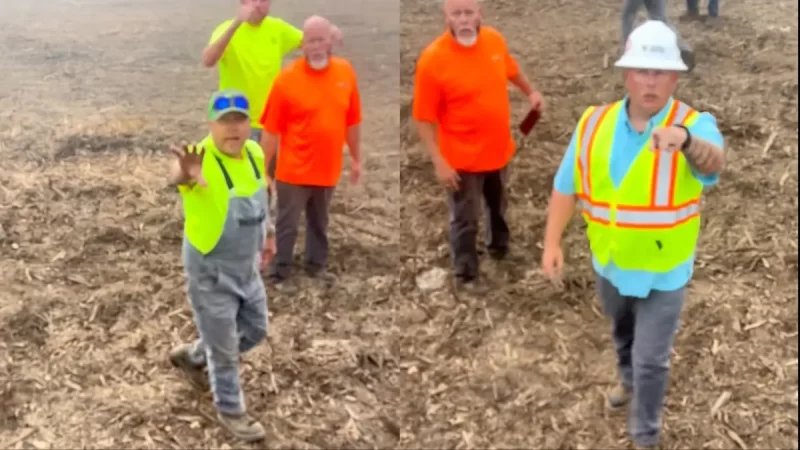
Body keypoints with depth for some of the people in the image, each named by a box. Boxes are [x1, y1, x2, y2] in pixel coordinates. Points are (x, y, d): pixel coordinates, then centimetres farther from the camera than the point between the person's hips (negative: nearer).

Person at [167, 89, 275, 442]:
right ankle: (230, 410, 35)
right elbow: (177, 174, -54)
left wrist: (268, 232, 20)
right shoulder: (201, 159, -28)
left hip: (246, 267, 7)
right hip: (210, 271, -7)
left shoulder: (254, 152, -6)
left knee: (255, 330, 23)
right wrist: (186, 174, -77)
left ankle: (191, 356, 46)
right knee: (224, 348, 9)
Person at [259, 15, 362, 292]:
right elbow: (271, 130, -10)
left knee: (319, 223, 21)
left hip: (327, 169, 4)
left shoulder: (346, 73, -2)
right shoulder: (287, 78, -14)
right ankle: (279, 273, 22)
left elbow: (352, 121, 7)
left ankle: (316, 265, 39)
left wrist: (356, 158, 12)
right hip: (294, 171, -4)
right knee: (287, 225, 7)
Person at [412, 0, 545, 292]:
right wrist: (439, 162, -22)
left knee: (498, 206, 29)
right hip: (463, 159, -5)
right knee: (465, 220, 11)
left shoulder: (494, 40, -9)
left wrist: (531, 92, 23)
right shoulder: (433, 59, -25)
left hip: (499, 150, 6)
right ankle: (466, 274, 32)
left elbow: (511, 69, 16)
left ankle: (499, 246, 55)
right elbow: (424, 118, -20)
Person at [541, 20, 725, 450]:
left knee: (651, 359, 7)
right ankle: (629, 379, 61)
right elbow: (567, 185, -4)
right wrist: (552, 242, -9)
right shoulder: (594, 123, -11)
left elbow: (712, 162, -45)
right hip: (609, 264, 4)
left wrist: (685, 141, -67)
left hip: (662, 270, -4)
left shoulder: (695, 125, -22)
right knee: (622, 333, 31)